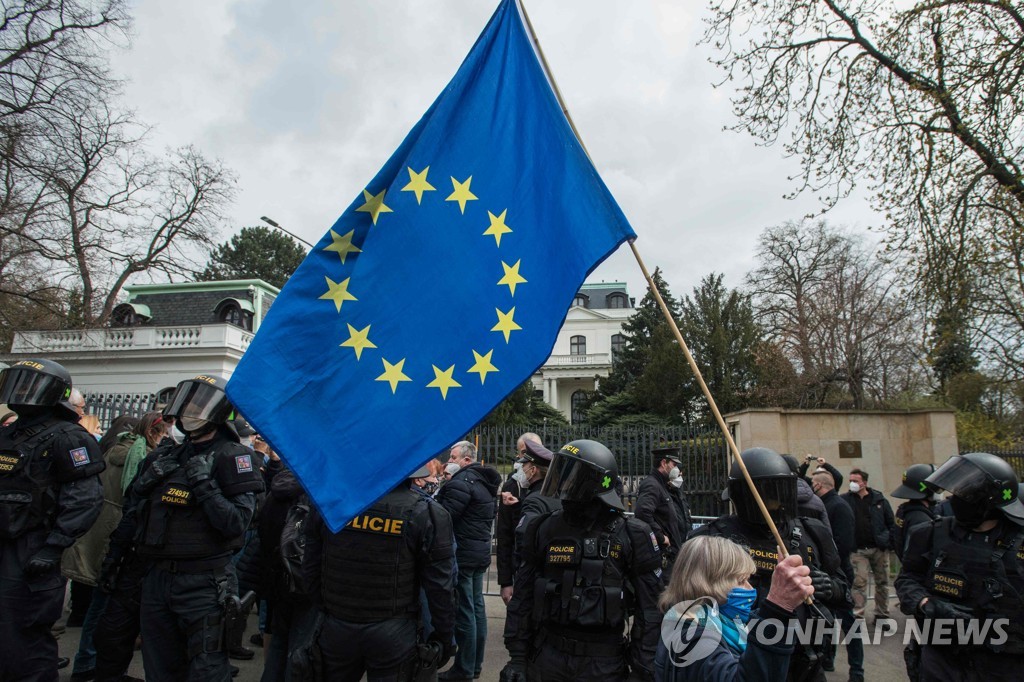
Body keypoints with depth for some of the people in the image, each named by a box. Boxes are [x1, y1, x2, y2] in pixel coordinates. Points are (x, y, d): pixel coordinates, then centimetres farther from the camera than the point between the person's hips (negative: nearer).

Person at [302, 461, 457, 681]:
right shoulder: (427, 514, -15)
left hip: (336, 628, 3)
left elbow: (311, 570, 5)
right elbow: (439, 588, -11)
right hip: (393, 634, -3)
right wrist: (445, 639, 2)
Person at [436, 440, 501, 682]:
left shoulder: (461, 482, -17)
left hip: (462, 553, -10)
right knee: (477, 608, 15)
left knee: (464, 612, -1)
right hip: (481, 553, 10)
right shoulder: (484, 481, 13)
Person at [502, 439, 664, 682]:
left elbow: (648, 609, -5)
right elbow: (523, 599, 3)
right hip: (547, 655, 2)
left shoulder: (632, 537, -9)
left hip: (604, 662, -2)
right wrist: (517, 657, 2)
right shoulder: (543, 530, -3)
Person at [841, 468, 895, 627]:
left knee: (882, 582, 11)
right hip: (858, 550, -1)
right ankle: (859, 616, -1)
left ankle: (882, 614, 25)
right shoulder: (845, 499, 1)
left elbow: (891, 522, 4)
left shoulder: (879, 499, 1)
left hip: (879, 548, 1)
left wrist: (891, 542, -3)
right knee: (859, 582, -5)